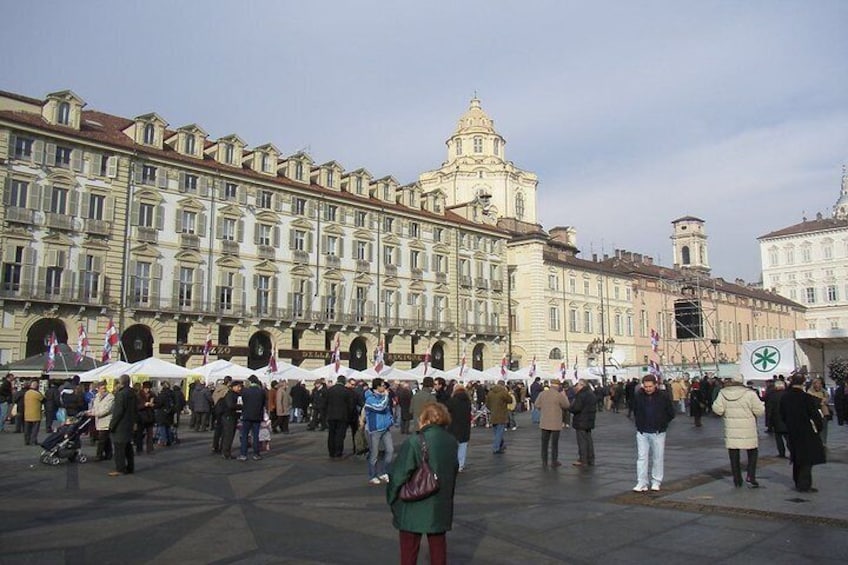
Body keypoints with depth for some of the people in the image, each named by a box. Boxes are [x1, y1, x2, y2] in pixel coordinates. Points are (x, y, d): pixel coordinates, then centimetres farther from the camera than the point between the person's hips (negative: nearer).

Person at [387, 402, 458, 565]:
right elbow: (453, 471, 8)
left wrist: (392, 499, 0)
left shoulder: (413, 443, -20)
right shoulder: (451, 442, -3)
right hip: (441, 507, 5)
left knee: (409, 551, 11)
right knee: (438, 548, 18)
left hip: (414, 508, -4)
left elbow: (399, 475, -16)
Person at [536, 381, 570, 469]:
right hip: (556, 423, -3)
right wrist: (564, 396, 10)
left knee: (544, 443, 11)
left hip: (544, 423, 3)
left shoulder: (542, 393, -5)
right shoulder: (560, 395, -15)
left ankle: (544, 463, 15)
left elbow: (537, 405, 3)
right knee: (554, 443, 10)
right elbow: (567, 406, -3)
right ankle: (554, 462, 18)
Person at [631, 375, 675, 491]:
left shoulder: (663, 396, -10)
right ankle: (642, 483, 3)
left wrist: (662, 424, 4)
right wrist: (640, 424, 6)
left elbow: (671, 414, 3)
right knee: (642, 457, -1)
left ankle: (656, 482, 20)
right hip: (642, 432, 1)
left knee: (658, 458, 8)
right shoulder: (637, 395, -7)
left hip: (658, 433, -1)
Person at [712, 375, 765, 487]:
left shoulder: (723, 393, -3)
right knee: (753, 452, 14)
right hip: (747, 429, -2)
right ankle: (750, 476, 3)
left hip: (731, 429, 2)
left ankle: (737, 480, 13)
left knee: (733, 454, 9)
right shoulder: (750, 393, -10)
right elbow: (760, 411, -7)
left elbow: (717, 410, -5)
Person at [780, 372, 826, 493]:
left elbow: (782, 415, 8)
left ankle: (798, 483, 25)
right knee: (808, 459, 2)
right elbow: (815, 415, -13)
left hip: (792, 432, 6)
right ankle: (804, 485, -1)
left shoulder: (785, 397, -1)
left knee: (797, 458, 17)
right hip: (806, 433, -6)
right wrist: (818, 427, 3)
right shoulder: (807, 398, -19)